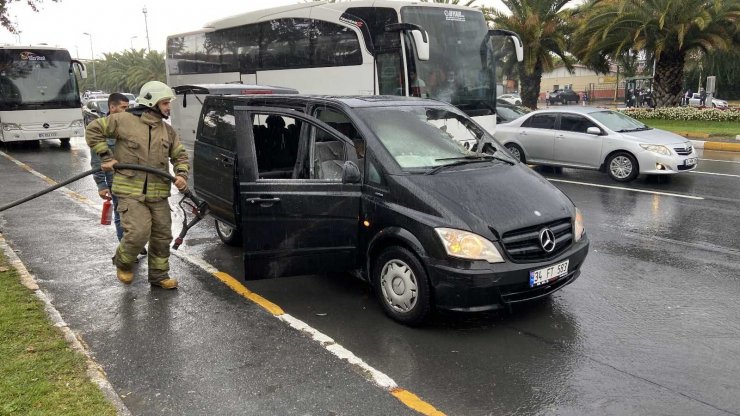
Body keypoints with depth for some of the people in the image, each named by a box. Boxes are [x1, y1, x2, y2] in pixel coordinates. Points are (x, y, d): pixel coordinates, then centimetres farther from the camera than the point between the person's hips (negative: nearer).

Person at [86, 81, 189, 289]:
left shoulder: (167, 130, 11)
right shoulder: (124, 120, -5)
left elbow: (180, 155, 17)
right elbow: (93, 130, 0)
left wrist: (181, 175, -2)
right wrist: (106, 157, -5)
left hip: (158, 193, 5)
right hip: (130, 192, -5)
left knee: (162, 236, 7)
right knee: (138, 233, -15)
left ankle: (159, 274, 24)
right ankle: (123, 263, 16)